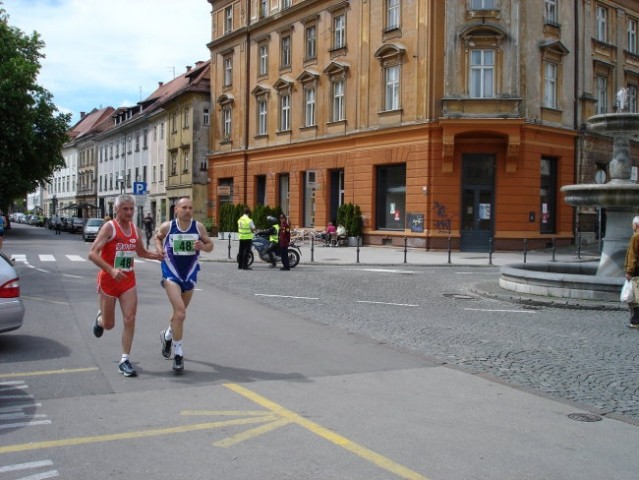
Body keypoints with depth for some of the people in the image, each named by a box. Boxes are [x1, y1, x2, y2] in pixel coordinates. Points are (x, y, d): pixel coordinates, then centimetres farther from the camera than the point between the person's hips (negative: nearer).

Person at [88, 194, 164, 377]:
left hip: (128, 280, 4)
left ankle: (125, 360, -2)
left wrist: (155, 255, 2)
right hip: (108, 280, -4)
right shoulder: (109, 227, -13)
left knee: (130, 319, -9)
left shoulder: (135, 229, 6)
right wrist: (111, 270, -33)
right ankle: (100, 318, 46)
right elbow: (92, 254, -20)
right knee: (109, 324, 9)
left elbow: (141, 252, 23)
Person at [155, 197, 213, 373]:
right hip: (171, 275, -4)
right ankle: (178, 354, -7)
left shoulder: (199, 227, -5)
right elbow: (158, 237, 13)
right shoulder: (167, 227, -8)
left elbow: (210, 245, 4)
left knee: (180, 312, 21)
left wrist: (202, 246, -17)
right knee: (180, 313, -18)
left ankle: (167, 336, 52)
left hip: (190, 276, 4)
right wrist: (160, 250, -6)